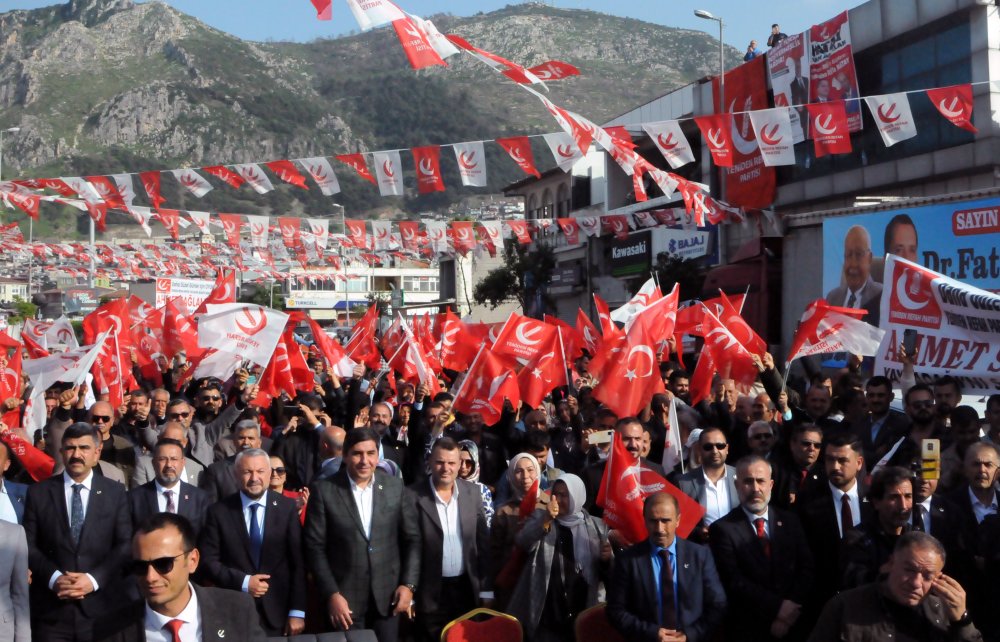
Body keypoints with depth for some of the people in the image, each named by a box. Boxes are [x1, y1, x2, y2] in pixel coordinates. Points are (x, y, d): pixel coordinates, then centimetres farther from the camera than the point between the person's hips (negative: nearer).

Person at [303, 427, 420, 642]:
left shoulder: (395, 487, 0)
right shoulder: (324, 491, -7)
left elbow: (412, 538, 4)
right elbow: (315, 546, -6)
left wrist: (408, 584, -3)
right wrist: (331, 594, -10)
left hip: (387, 594, 2)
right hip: (344, 596, -2)